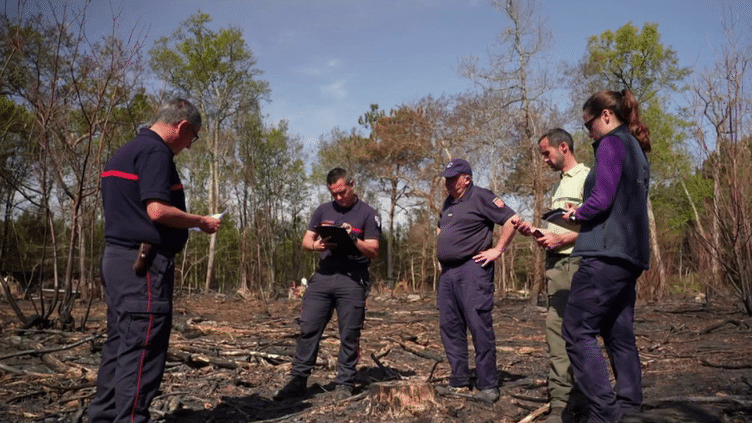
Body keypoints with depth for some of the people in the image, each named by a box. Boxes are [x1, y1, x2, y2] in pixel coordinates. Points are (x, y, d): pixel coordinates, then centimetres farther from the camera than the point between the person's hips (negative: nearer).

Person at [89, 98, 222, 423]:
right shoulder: (155, 151, -12)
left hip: (118, 258, 10)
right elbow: (157, 210, -23)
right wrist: (202, 222, -9)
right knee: (142, 351, -5)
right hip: (143, 264, -10)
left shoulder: (124, 152, 19)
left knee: (119, 345, 16)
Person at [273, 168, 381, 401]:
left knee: (349, 334, 0)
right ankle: (298, 380, 9)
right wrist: (316, 245, -9)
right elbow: (305, 241, 13)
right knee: (308, 329, 1)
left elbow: (373, 251, -2)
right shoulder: (323, 210, 14)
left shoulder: (367, 214, 3)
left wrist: (353, 240, -20)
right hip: (323, 275, 3)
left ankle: (344, 384, 12)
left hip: (352, 280, -3)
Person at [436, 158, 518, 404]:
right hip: (448, 271, 9)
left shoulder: (480, 197, -6)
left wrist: (498, 250, -12)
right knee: (450, 326, 8)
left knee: (480, 326, -8)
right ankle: (459, 380, 17)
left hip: (472, 269, -8)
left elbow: (511, 220, -12)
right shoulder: (448, 202, 18)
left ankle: (488, 385, -1)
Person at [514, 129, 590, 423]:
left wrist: (561, 239, -16)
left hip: (576, 263, -8)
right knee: (555, 328, 3)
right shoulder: (561, 184, 22)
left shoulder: (587, 177, -4)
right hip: (555, 264, 8)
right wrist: (536, 232, 9)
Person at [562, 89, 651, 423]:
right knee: (620, 333, 12)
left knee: (577, 331, -7)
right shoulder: (637, 149, 21)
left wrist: (576, 215, 2)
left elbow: (602, 199, -16)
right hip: (630, 254, 10)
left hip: (607, 253, -10)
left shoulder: (612, 143, -7)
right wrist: (582, 216, 14)